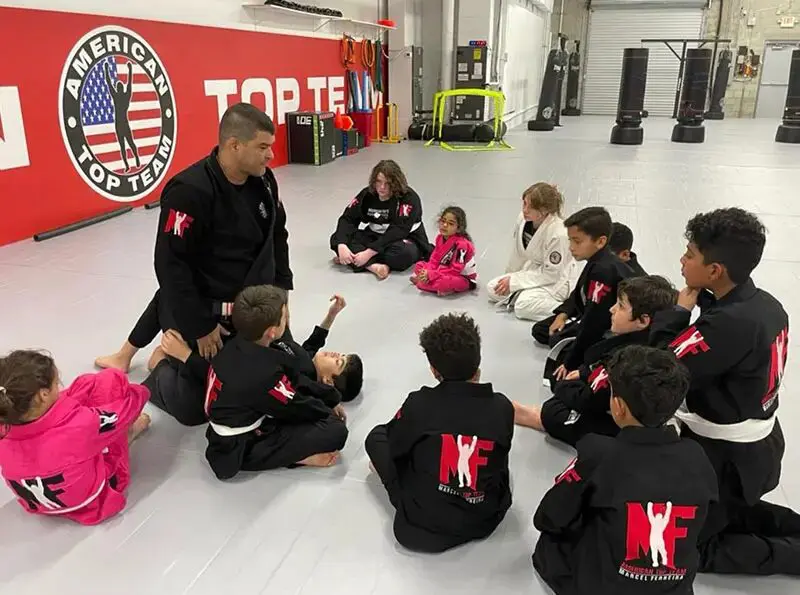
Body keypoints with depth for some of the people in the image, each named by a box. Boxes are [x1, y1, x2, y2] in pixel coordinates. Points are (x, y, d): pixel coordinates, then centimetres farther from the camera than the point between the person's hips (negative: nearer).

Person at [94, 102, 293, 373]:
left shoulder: (262, 179, -4)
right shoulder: (190, 192, -26)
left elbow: (277, 235, 11)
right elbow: (170, 264, -23)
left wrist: (281, 289, 9)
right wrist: (201, 326, -19)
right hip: (205, 308, -6)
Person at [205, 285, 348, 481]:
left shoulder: (236, 347, -6)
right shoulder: (263, 374, -33)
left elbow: (295, 380, 3)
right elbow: (297, 407, -14)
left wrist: (329, 398, 7)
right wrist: (330, 411, 5)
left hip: (227, 438, 9)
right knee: (336, 430, -15)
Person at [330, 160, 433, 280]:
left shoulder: (409, 198, -20)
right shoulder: (367, 194, -4)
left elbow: (398, 231, -28)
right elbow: (347, 218, -10)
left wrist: (369, 253, -35)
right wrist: (341, 246, -30)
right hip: (374, 237, 5)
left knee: (404, 253, -40)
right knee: (337, 238, -16)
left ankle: (351, 261, -29)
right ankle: (373, 266, -37)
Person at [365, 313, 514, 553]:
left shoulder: (419, 404, -16)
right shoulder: (502, 408, -10)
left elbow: (394, 443, 4)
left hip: (420, 525, -2)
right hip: (484, 521, 3)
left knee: (377, 436, 16)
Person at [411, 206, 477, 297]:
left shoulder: (461, 244, -25)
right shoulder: (440, 238, 0)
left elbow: (455, 270, -27)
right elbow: (434, 260, 2)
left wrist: (431, 275, -28)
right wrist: (427, 272, -20)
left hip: (464, 278, -8)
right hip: (444, 272, 8)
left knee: (443, 282, -38)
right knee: (419, 265, 7)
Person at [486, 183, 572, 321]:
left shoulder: (559, 233, -30)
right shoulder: (523, 219, -10)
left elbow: (550, 274, -24)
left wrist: (514, 281, -22)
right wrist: (509, 277, 15)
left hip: (552, 283, -7)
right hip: (528, 271, 7)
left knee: (524, 306, -31)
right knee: (493, 289, -1)